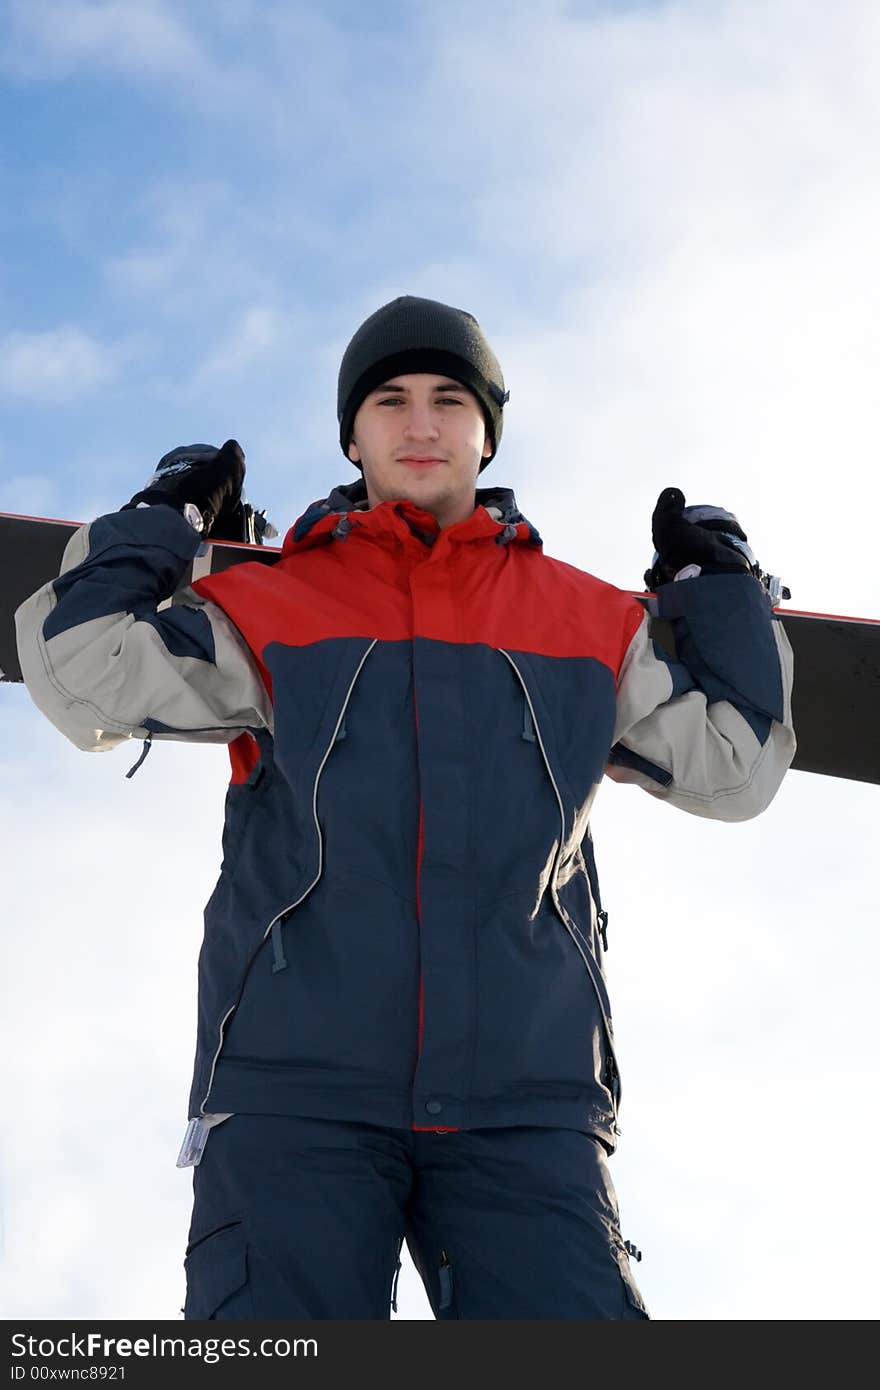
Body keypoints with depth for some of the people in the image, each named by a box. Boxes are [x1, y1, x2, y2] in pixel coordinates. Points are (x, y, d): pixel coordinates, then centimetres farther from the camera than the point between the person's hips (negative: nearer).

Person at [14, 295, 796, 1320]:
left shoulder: (591, 622, 18)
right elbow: (86, 680, 4)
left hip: (523, 1098, 1)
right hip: (296, 1085, -1)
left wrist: (718, 590, 23)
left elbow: (730, 767, 23)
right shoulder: (272, 607, 13)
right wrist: (162, 519, 13)